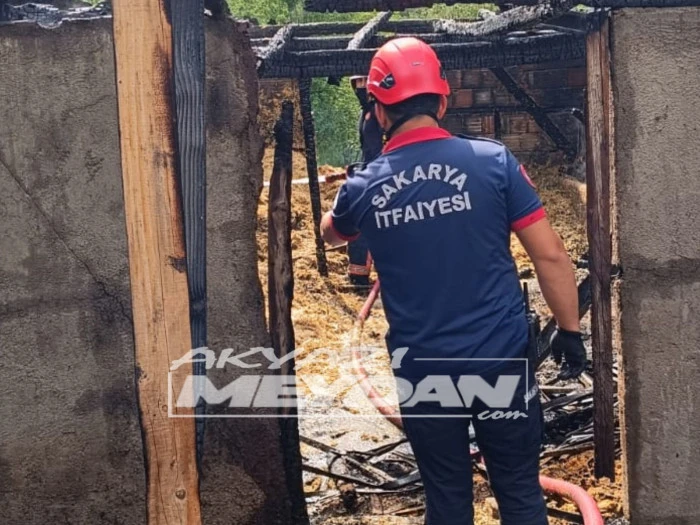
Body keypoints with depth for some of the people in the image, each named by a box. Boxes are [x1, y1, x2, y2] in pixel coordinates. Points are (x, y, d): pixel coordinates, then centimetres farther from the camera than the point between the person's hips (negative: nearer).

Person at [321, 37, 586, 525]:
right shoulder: (493, 160, -8)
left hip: (422, 369, 1)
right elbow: (550, 254, -7)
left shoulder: (363, 187, -3)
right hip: (501, 358, -1)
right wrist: (569, 329, 5)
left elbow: (331, 232, 21)